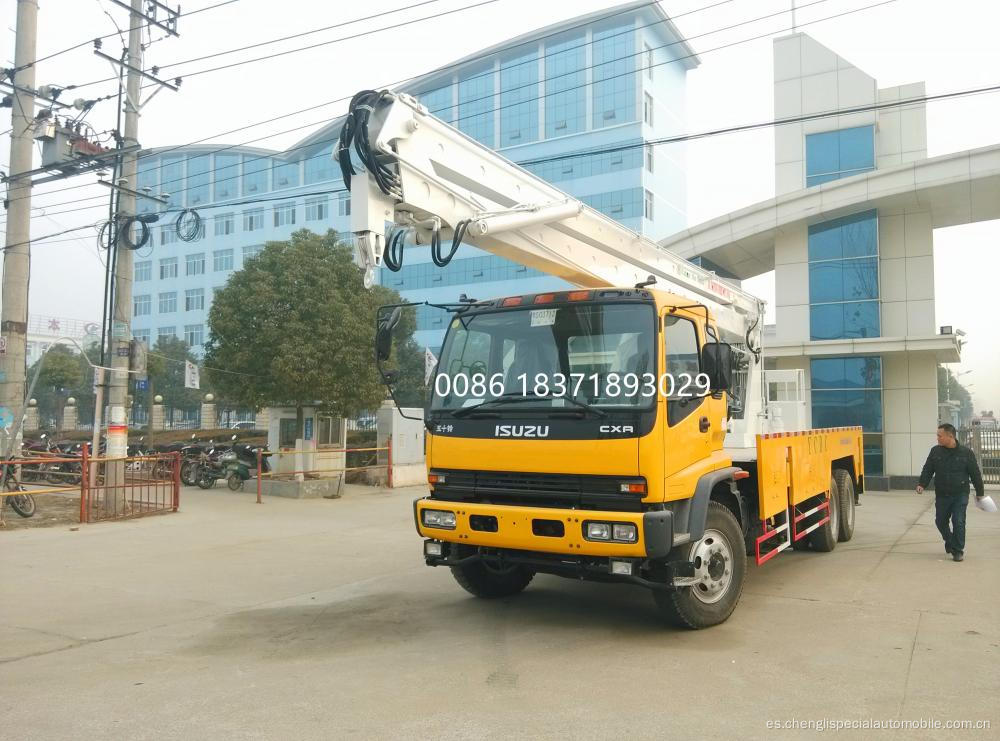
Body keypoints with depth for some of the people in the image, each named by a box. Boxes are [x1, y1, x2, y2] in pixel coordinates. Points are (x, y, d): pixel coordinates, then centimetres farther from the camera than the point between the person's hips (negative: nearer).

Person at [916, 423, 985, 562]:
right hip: (941, 495, 3)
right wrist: (922, 484, -13)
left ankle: (958, 551, 7)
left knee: (958, 522, -6)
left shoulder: (966, 452, -7)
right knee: (941, 521, 11)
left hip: (960, 495, -3)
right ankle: (949, 541, 38)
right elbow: (928, 470, 1)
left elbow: (975, 473, 0)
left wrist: (979, 492, 4)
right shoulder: (935, 451, 0)